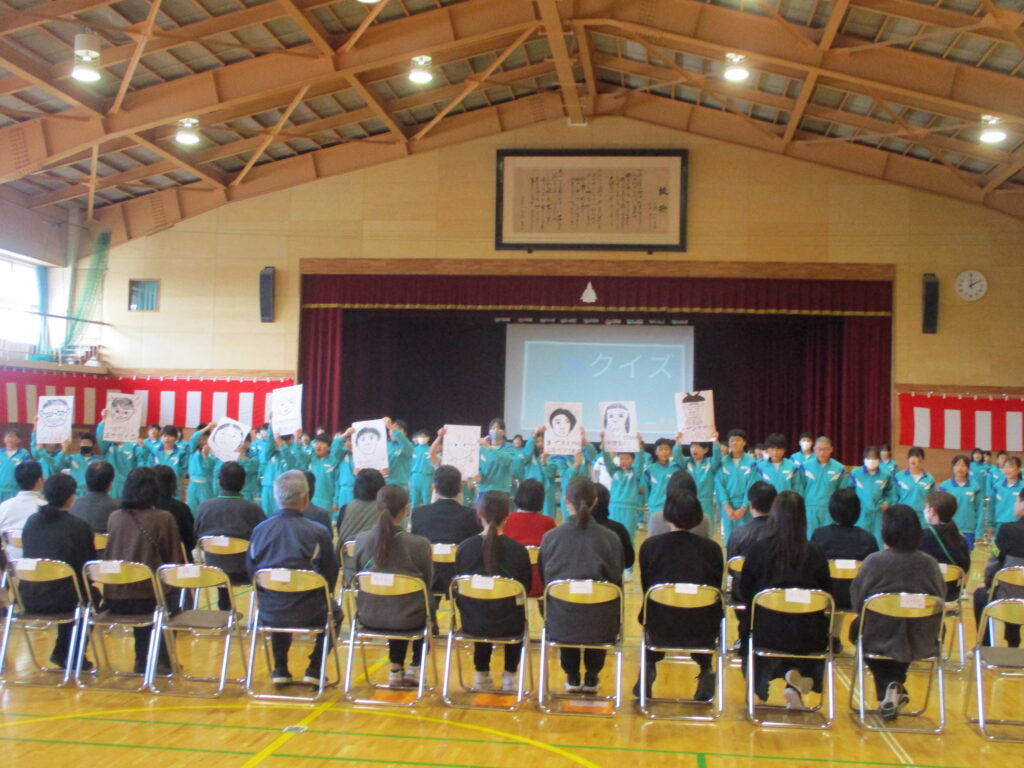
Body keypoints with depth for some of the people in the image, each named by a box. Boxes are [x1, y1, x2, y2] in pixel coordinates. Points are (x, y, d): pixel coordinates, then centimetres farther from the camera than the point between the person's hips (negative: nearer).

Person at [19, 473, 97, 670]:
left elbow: (29, 558, 17)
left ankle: (62, 654, 38)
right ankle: (72, 656, 26)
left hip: (28, 601, 5)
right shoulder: (79, 527, -11)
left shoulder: (31, 521, 4)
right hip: (60, 601, -5)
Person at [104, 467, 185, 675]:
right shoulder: (163, 518, -10)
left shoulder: (114, 517, 0)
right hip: (148, 597, -4)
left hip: (113, 598, 4)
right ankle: (160, 660, 29)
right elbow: (174, 561, -5)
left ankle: (143, 661, 38)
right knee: (174, 596, 25)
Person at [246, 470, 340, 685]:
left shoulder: (260, 530, -4)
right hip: (307, 614, -3)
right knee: (334, 612, 30)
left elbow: (250, 571, 6)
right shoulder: (318, 532, -13)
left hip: (268, 614, 3)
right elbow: (330, 578, -5)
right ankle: (314, 670, 20)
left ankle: (280, 669, 33)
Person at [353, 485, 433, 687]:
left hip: (369, 616, 3)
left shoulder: (361, 540, -11)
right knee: (428, 608, 31)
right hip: (407, 619, -3)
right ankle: (414, 668, 32)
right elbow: (427, 583, -2)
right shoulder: (420, 544, -18)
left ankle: (396, 669, 35)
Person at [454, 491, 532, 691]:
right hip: (508, 624, -1)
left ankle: (481, 674, 39)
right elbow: (526, 589, -1)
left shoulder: (465, 547, -11)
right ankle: (510, 676, 34)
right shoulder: (518, 550, -14)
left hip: (472, 623, 1)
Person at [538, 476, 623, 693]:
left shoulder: (550, 537, -7)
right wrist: (616, 620, 20)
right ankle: (591, 677, 39)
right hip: (599, 626, 0)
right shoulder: (610, 539, -9)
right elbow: (617, 582, 2)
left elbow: (543, 580, 6)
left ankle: (572, 677, 40)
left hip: (560, 625, 0)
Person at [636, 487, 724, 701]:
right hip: (702, 633, 0)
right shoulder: (711, 548, -6)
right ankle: (705, 671, 32)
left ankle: (649, 668, 32)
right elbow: (718, 591, 6)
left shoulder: (649, 546, -8)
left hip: (660, 630, 0)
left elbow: (646, 588, 4)